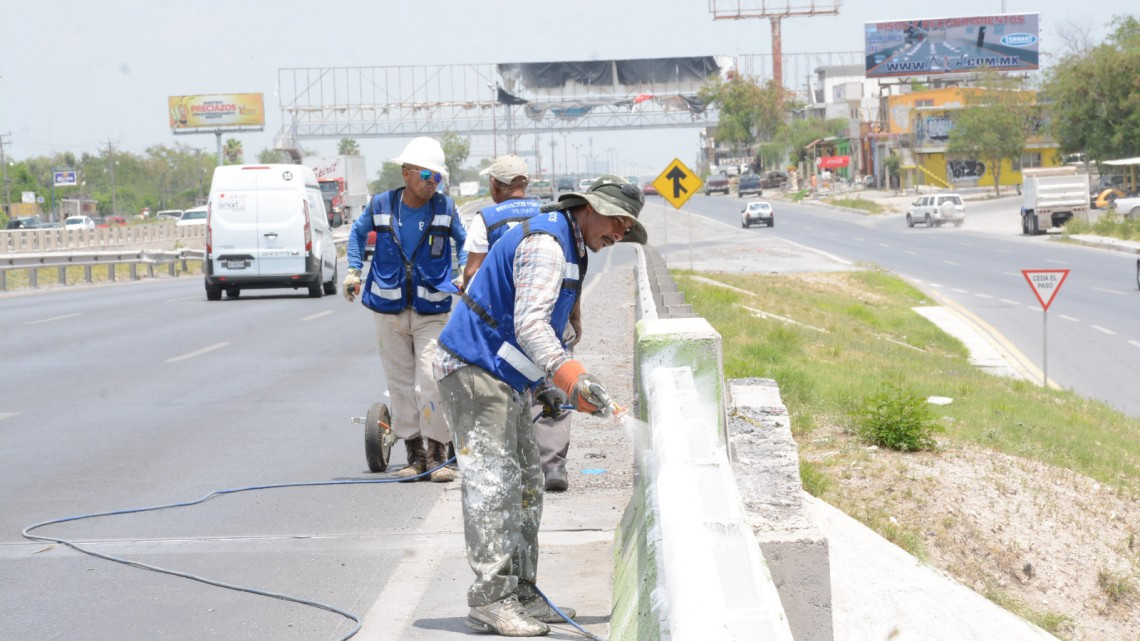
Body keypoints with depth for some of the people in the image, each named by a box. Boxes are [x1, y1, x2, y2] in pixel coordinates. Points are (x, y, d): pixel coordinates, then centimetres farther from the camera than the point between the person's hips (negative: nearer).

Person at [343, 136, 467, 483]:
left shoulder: (445, 207, -4)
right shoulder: (381, 205, -3)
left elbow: (463, 241, 14)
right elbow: (358, 232, 18)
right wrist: (353, 269, 11)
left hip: (431, 311, -2)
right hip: (389, 309, 2)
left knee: (431, 381, -10)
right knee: (400, 383, 6)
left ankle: (438, 453, -1)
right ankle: (415, 453, 15)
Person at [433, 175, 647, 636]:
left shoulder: (568, 248, 17)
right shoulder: (545, 242, -17)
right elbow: (529, 324, -29)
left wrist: (542, 385, 19)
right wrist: (573, 378, -40)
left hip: (502, 378, 11)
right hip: (474, 372, -11)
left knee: (525, 485, 11)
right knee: (494, 485, -14)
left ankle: (520, 595, 15)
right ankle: (489, 602, -15)